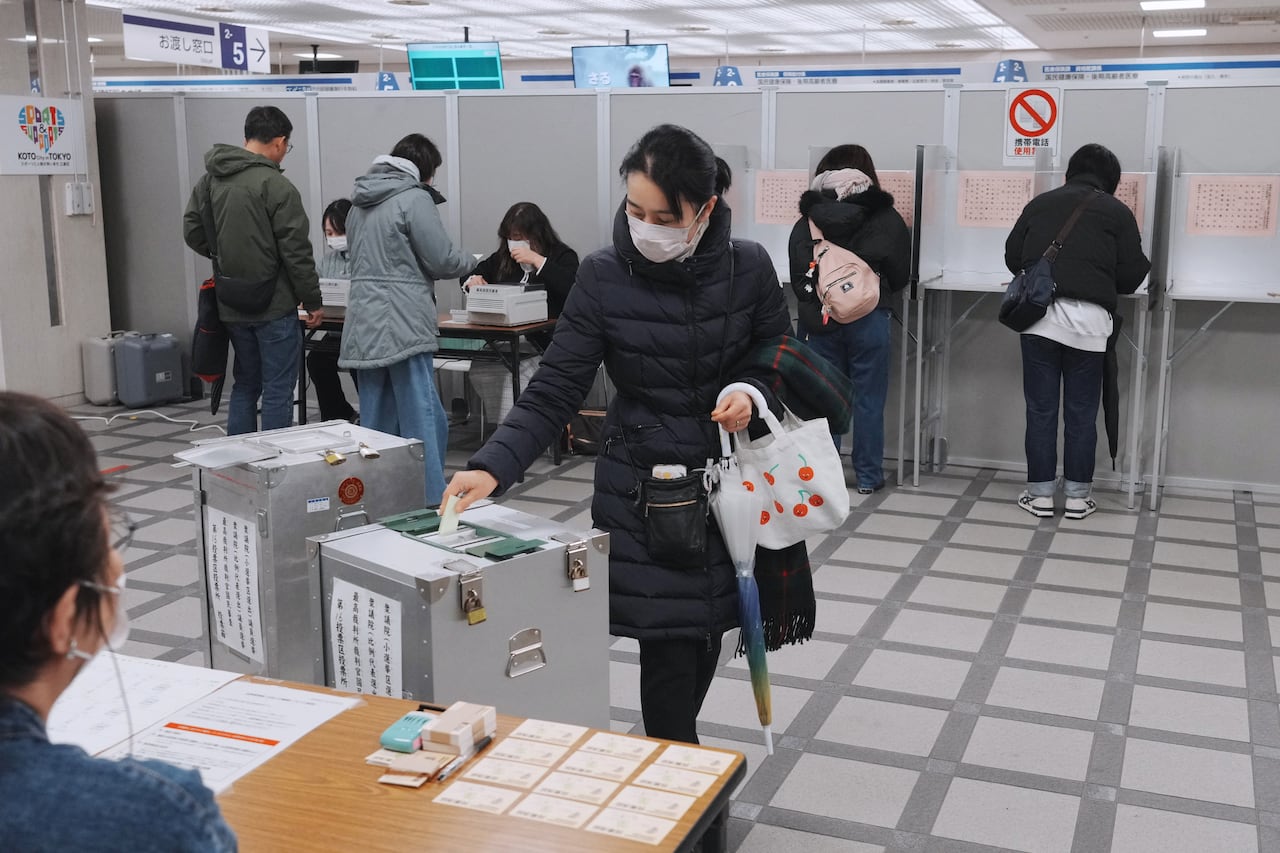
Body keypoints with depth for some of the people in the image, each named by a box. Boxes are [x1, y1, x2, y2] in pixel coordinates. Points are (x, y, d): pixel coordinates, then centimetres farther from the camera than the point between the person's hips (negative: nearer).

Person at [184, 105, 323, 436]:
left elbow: (192, 231, 12)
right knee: (277, 390, 0)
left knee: (245, 385, 18)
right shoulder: (275, 185, -15)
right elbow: (296, 251, -14)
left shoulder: (209, 179, 6)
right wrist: (313, 301, -7)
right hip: (274, 306, -7)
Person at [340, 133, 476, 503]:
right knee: (423, 417, -4)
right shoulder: (415, 199, -9)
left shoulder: (360, 202, 15)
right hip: (403, 323, -8)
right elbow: (442, 260, -9)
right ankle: (430, 499, -4)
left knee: (376, 419, 12)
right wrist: (470, 261, 10)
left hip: (364, 323, 8)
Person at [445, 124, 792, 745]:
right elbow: (554, 391, -12)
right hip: (640, 490, -2)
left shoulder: (748, 268, -6)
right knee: (668, 647, -8)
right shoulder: (604, 277, -10)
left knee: (707, 631, 14)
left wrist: (752, 392, -16)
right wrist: (492, 468, -26)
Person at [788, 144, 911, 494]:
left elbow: (796, 275, 5)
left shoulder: (806, 221, 4)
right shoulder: (886, 219, -1)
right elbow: (901, 275, 6)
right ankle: (867, 476, 13)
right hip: (867, 317, -2)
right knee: (868, 398, 6)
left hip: (816, 316, 2)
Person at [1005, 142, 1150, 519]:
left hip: (1039, 314, 1)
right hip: (1088, 317, -1)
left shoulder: (1040, 203, 14)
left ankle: (1041, 494, 11)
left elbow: (1012, 258, 17)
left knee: (1041, 411, 7)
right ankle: (1077, 497, 14)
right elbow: (1130, 276, 6)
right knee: (1081, 413, 8)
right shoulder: (1117, 212, 9)